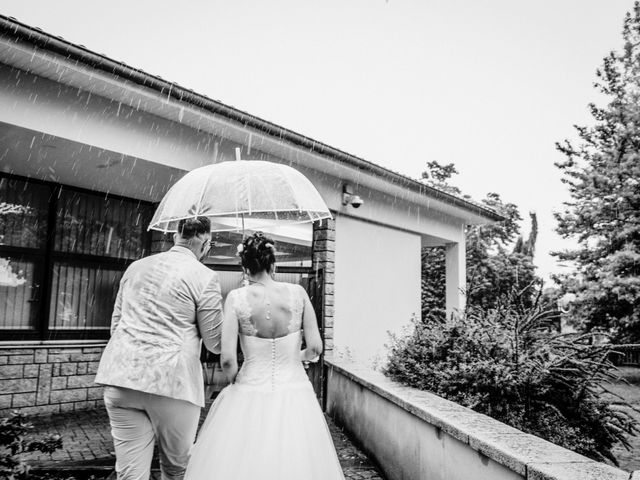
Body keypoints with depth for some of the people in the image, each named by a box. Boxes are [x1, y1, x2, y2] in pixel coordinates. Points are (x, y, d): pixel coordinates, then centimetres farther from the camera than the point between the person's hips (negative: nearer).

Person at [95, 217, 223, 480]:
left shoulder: (135, 267, 12)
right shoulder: (205, 277, -5)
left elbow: (115, 323, 19)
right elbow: (215, 344, -1)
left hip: (121, 378, 5)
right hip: (172, 381, -4)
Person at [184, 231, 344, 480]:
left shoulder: (236, 297, -9)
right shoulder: (297, 292, -5)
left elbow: (227, 359, -12)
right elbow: (315, 348, -5)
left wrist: (235, 381, 9)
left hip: (250, 395, -1)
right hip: (294, 392, 1)